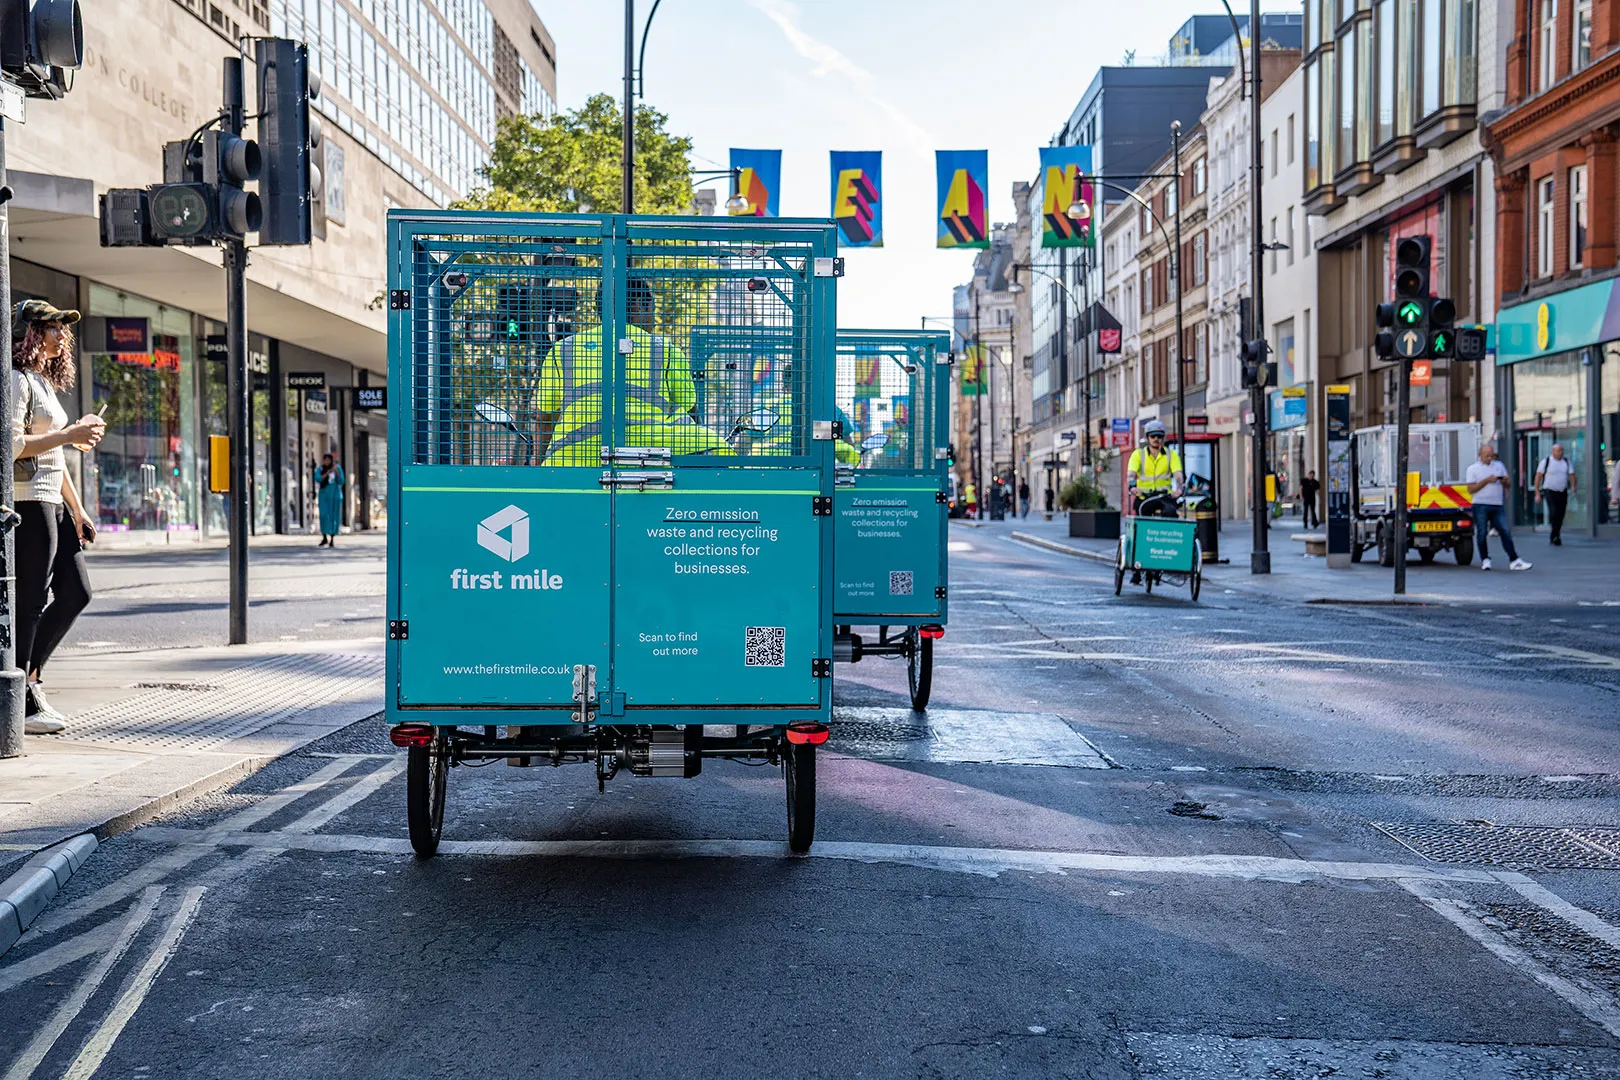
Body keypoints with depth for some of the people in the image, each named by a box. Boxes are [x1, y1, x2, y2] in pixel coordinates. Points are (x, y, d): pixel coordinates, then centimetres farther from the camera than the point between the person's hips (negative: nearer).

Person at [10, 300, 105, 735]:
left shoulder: (44, 383, 20)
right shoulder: (17, 380, -9)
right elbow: (13, 445, -20)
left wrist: (77, 510, 18)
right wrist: (70, 434, -16)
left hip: (52, 502, 10)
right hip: (27, 500, -10)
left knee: (76, 592, 8)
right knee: (30, 601, -5)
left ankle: (29, 675, 19)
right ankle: (21, 702, 2)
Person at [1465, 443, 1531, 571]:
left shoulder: (1499, 466, 16)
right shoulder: (1473, 469, 4)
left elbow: (1509, 485, 19)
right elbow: (1471, 489, -6)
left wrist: (1506, 480, -5)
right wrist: (1486, 480, -13)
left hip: (1497, 506, 3)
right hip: (1480, 506, -3)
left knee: (1506, 532, -2)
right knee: (1482, 534, -1)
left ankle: (1514, 561, -2)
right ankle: (1485, 560, 11)